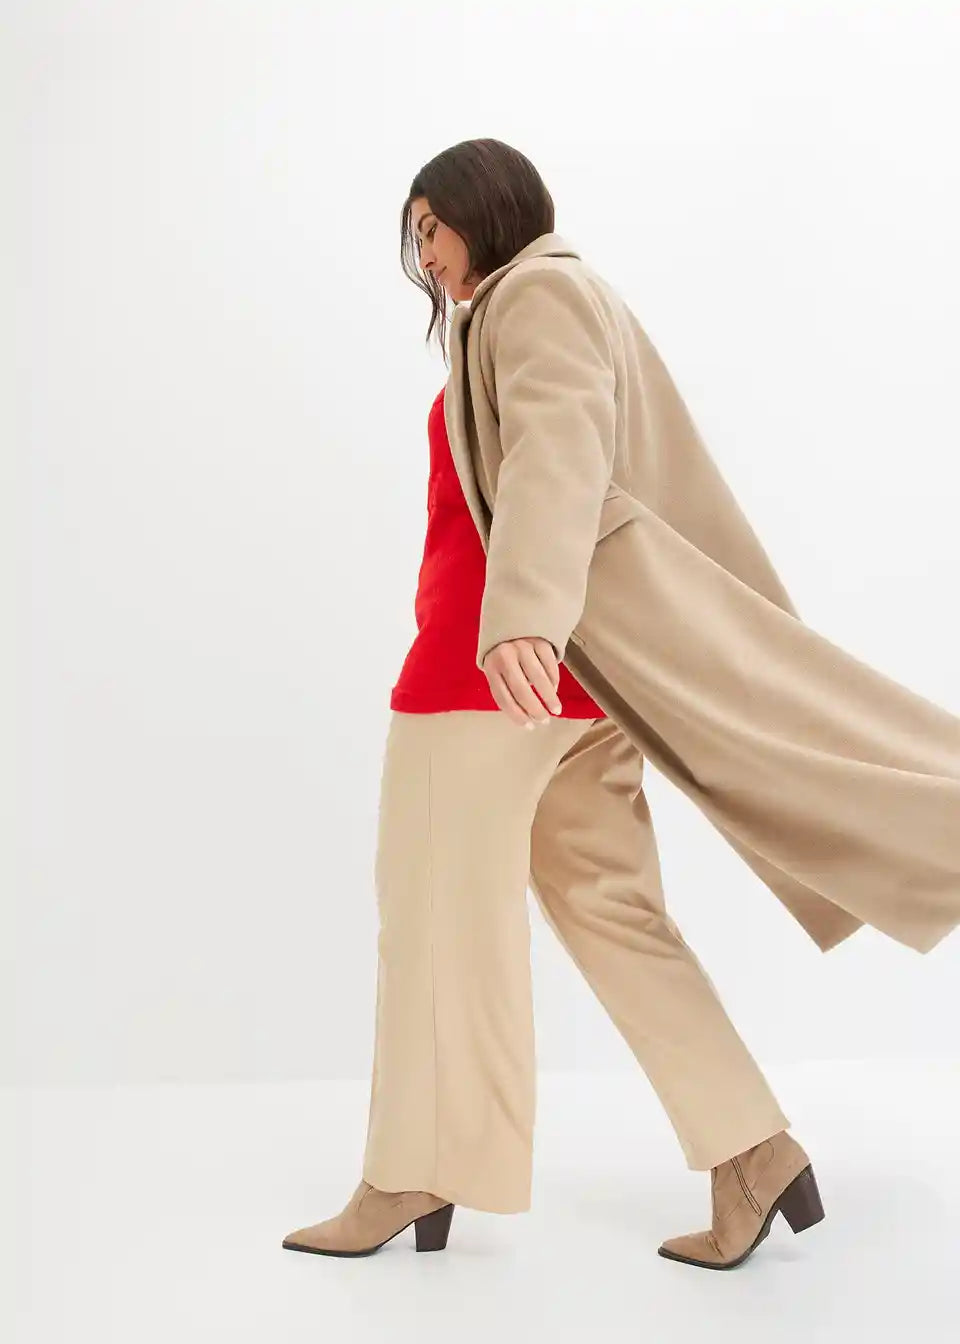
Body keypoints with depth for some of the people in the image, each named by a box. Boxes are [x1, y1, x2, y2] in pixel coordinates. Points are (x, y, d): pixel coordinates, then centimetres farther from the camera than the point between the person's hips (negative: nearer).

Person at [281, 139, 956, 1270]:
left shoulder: (537, 302, -7)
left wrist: (522, 615, -41)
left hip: (481, 665, -9)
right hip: (573, 673, 9)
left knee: (440, 918, 1)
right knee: (610, 913, 9)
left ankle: (413, 1180, 13)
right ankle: (755, 1157, 8)